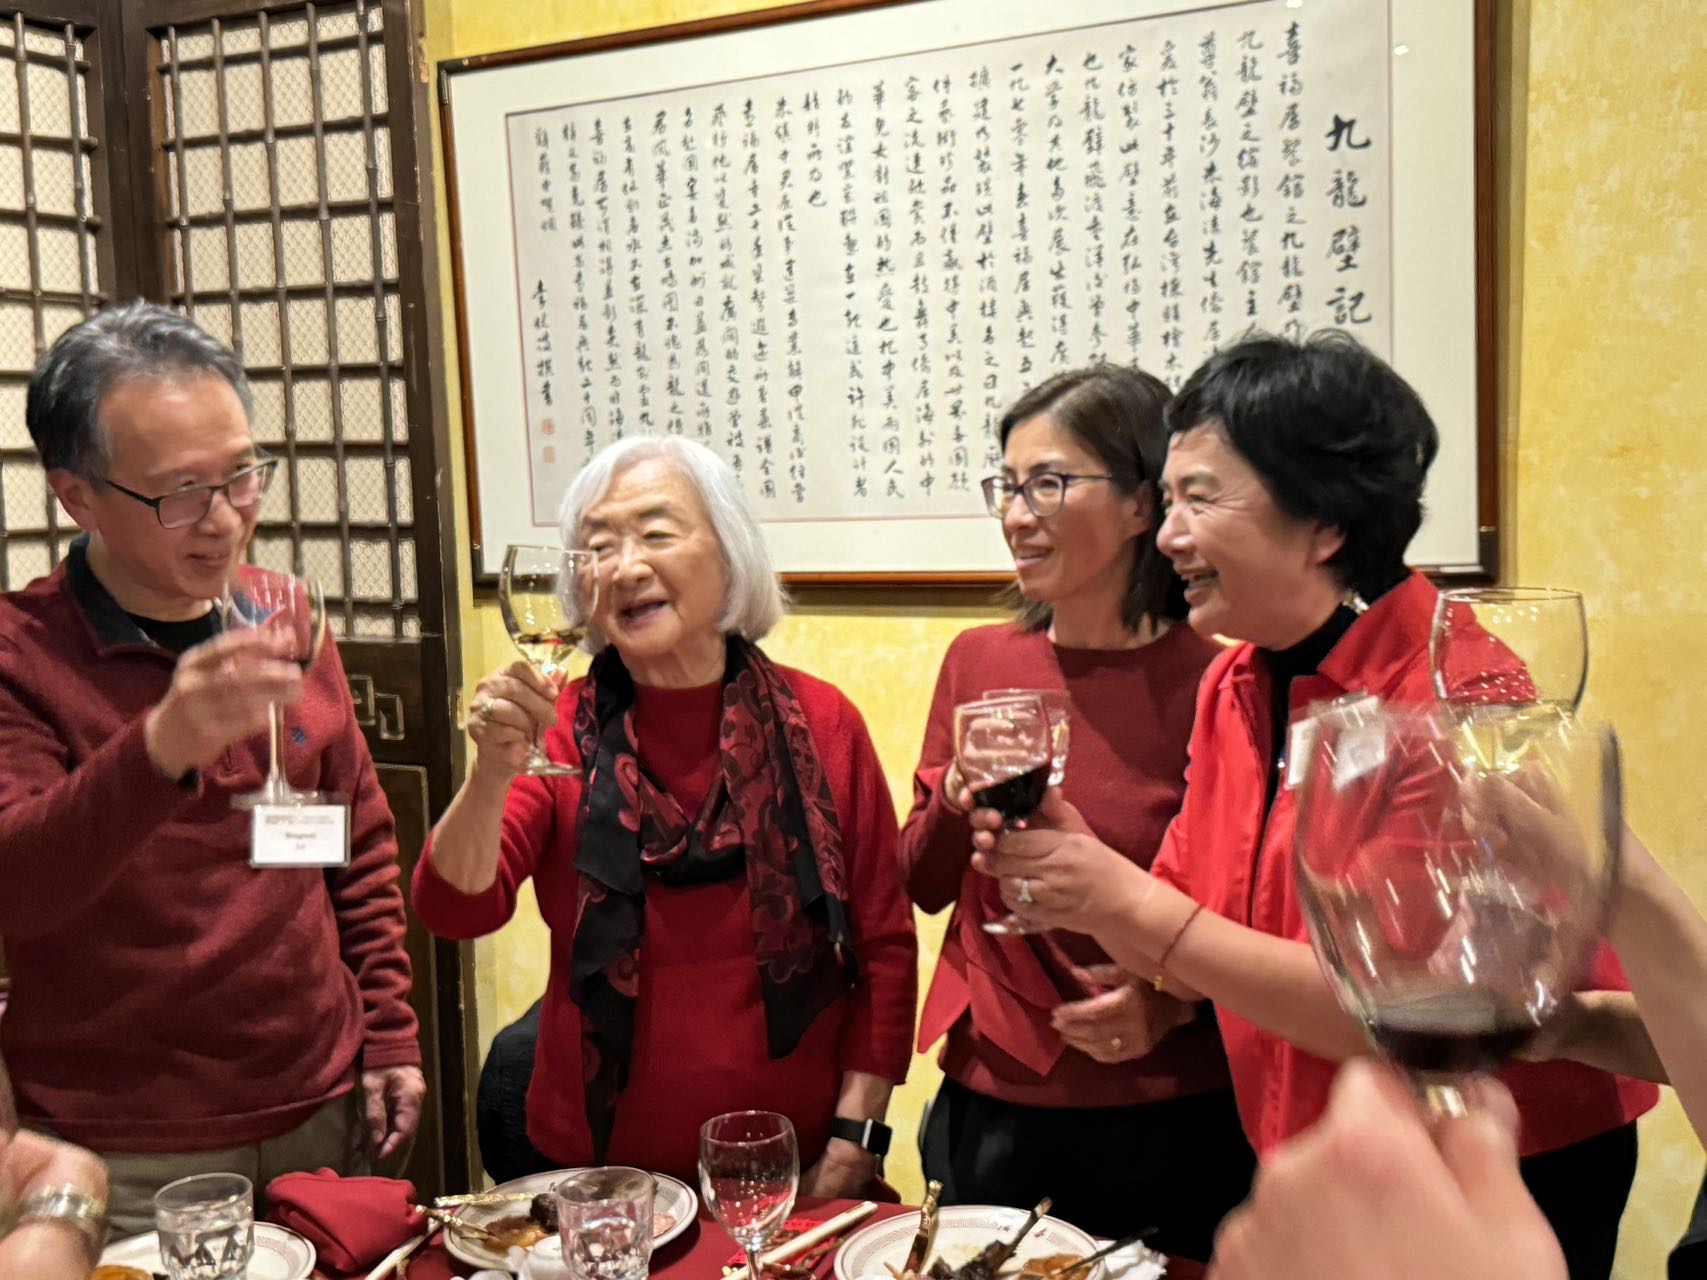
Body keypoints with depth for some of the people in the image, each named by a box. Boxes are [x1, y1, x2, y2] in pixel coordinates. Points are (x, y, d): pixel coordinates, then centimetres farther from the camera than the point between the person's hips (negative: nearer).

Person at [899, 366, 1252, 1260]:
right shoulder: (978, 662, 1)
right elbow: (923, 884, 6)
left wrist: (1176, 1002, -19)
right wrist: (959, 796, -13)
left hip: (1172, 1122, -3)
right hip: (989, 1111, 4)